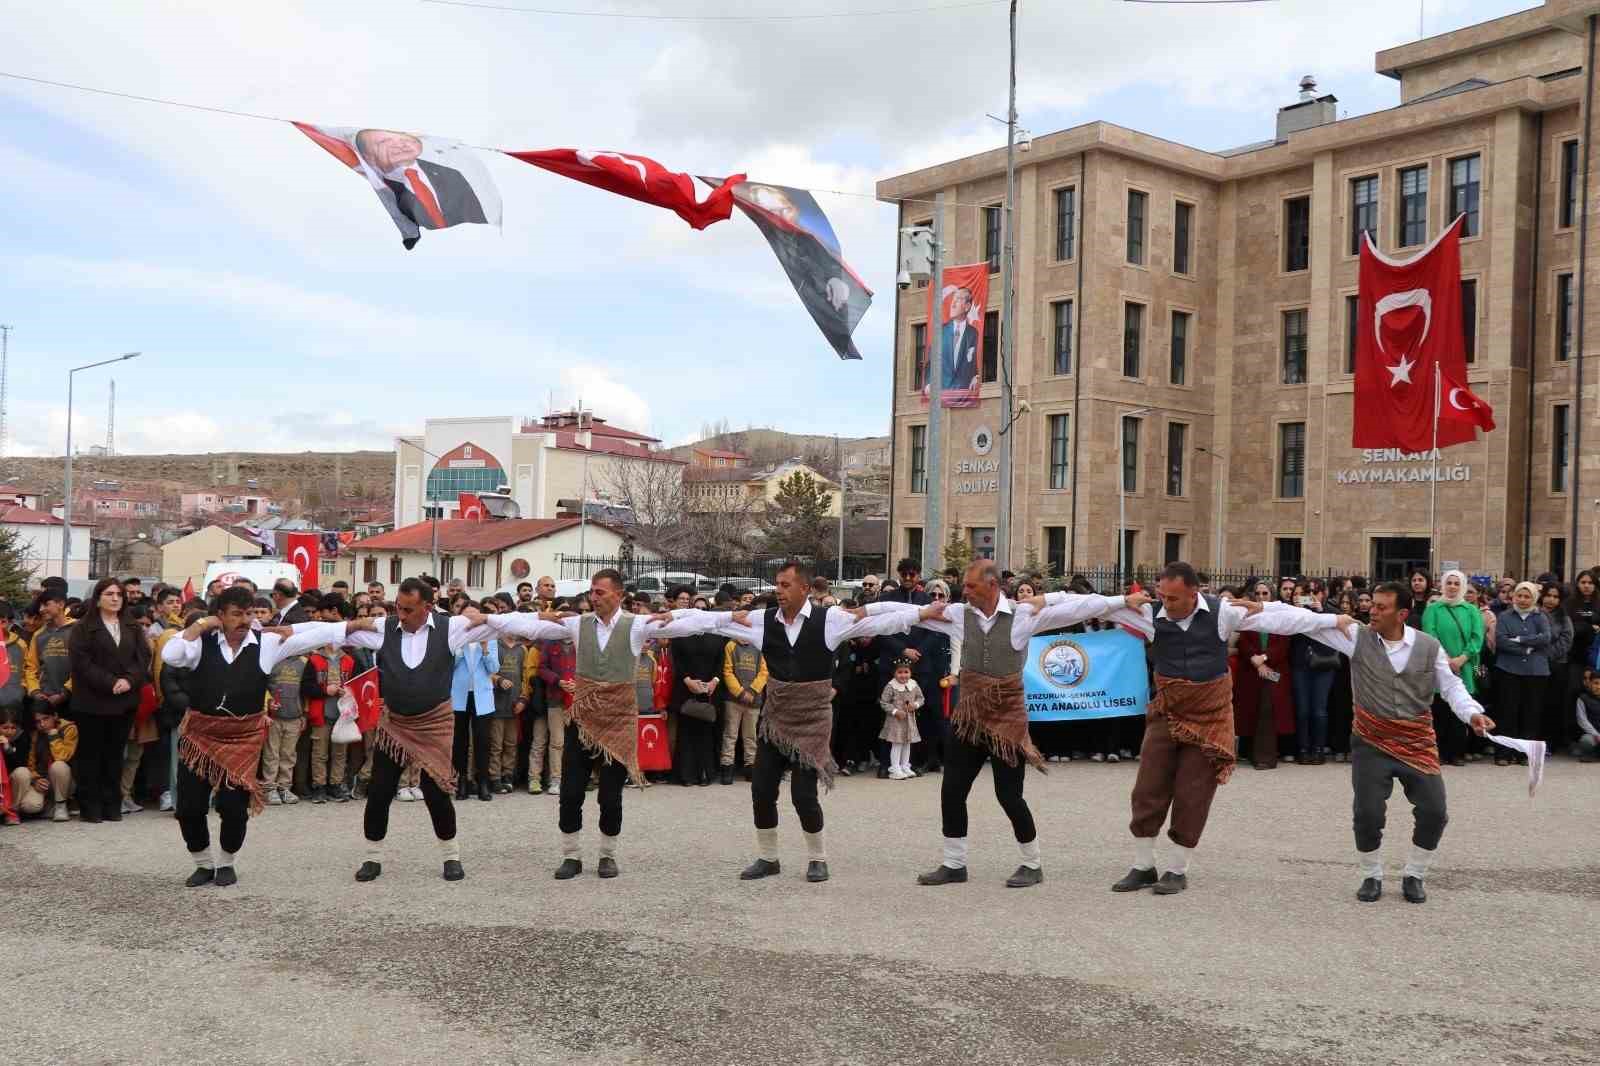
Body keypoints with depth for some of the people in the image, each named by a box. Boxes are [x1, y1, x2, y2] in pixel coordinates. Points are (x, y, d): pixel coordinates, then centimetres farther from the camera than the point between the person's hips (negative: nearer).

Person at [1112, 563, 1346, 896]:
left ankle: (1177, 870, 17)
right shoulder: (1152, 616, -9)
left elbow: (1280, 619, -7)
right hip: (1167, 714, 1)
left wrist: (1333, 620, -4)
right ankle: (1142, 867, 15)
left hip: (1210, 716, -1)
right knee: (1148, 790, 0)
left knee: (1193, 796, 2)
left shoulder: (1221, 612, -11)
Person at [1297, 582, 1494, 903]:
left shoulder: (1429, 647, -2)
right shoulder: (1356, 636, -5)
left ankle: (1414, 876, 20)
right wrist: (1263, 610, -19)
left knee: (1434, 812, -3)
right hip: (1371, 744, -1)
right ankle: (1371, 876, 18)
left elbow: (1451, 686, 6)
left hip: (1418, 744, 1)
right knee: (1368, 814, -7)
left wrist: (1472, 714, -12)